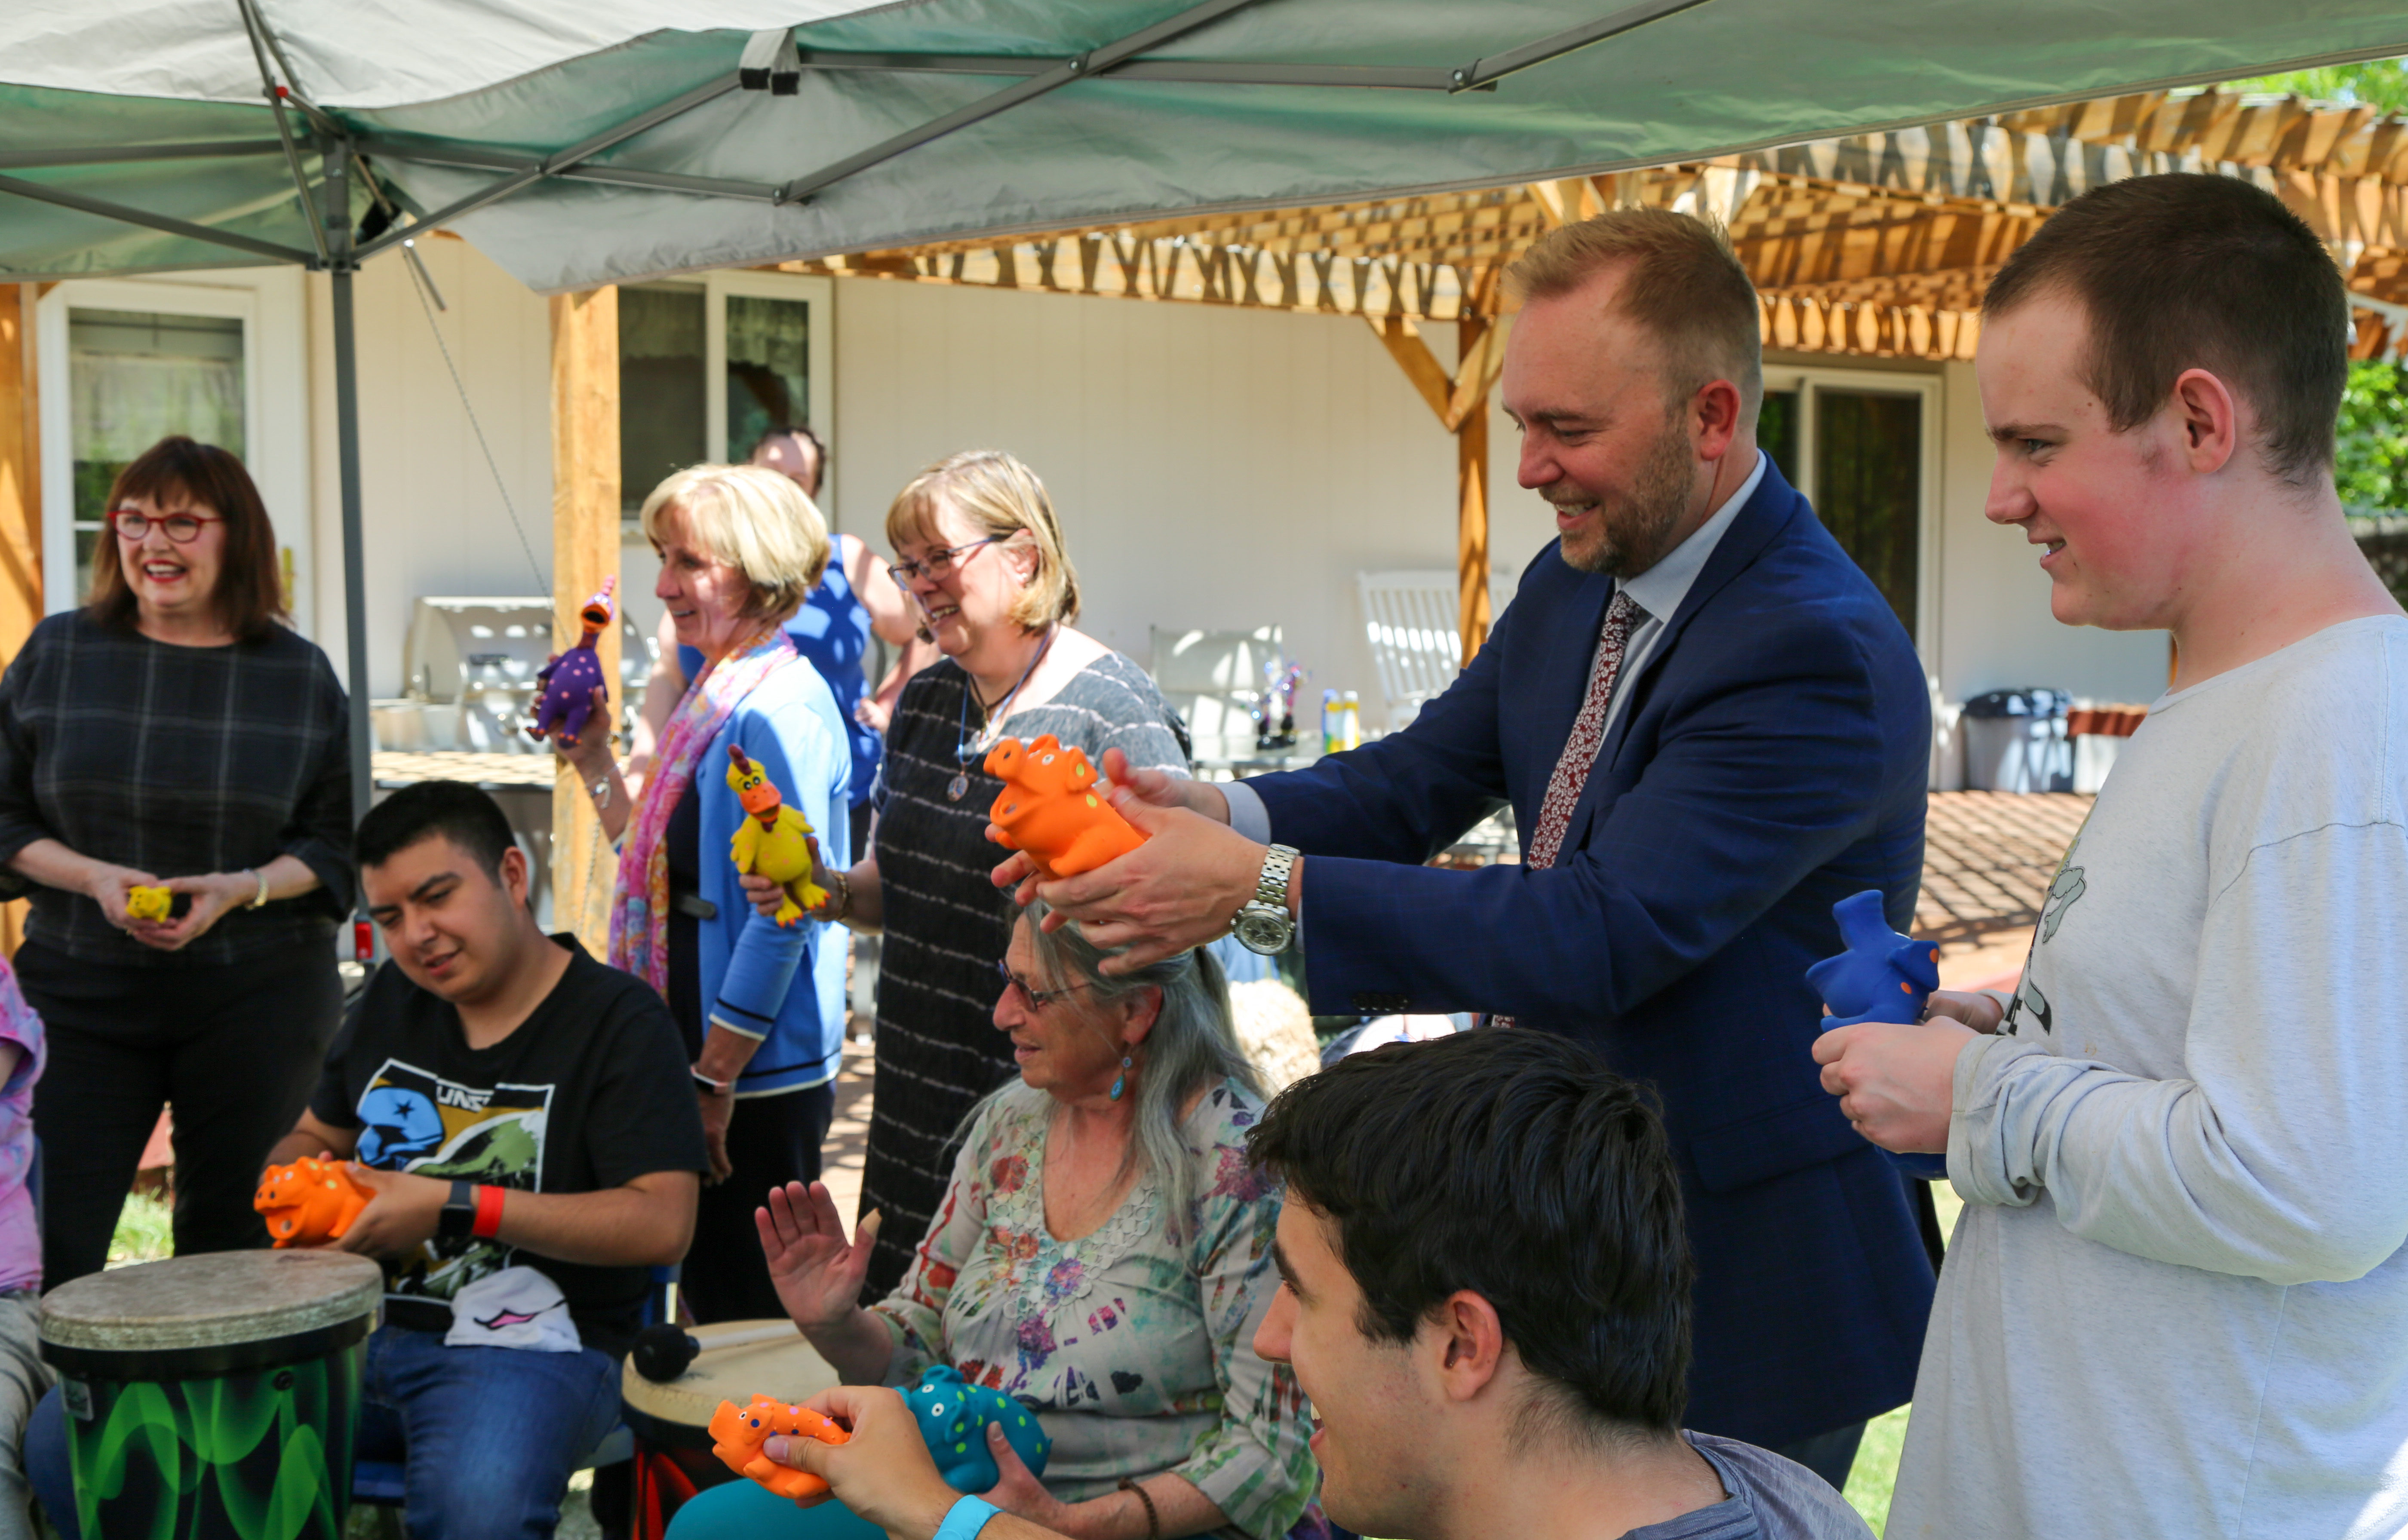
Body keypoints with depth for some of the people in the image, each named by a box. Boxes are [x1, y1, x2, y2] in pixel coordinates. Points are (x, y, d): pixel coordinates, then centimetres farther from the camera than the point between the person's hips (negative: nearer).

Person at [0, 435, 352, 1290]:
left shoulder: (299, 674, 3)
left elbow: (338, 848, 5)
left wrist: (243, 889, -14)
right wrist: (94, 878, -12)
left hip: (258, 1001, 0)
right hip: (82, 992, 1)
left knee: (228, 1242, 8)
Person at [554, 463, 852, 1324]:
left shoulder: (780, 708, -18)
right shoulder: (716, 693, 12)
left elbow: (782, 918, -21)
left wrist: (714, 1082, -19)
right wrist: (594, 763, 13)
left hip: (759, 1081, -9)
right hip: (701, 1061, 9)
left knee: (749, 1313, 2)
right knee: (707, 1296, 18)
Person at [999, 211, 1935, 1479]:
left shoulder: (1819, 656, -25)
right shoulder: (1572, 584, 4)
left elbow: (1603, 935, -30)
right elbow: (1415, 781, 7)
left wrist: (1262, 887, -31)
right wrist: (1221, 814, -14)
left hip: (1745, 1274, -8)